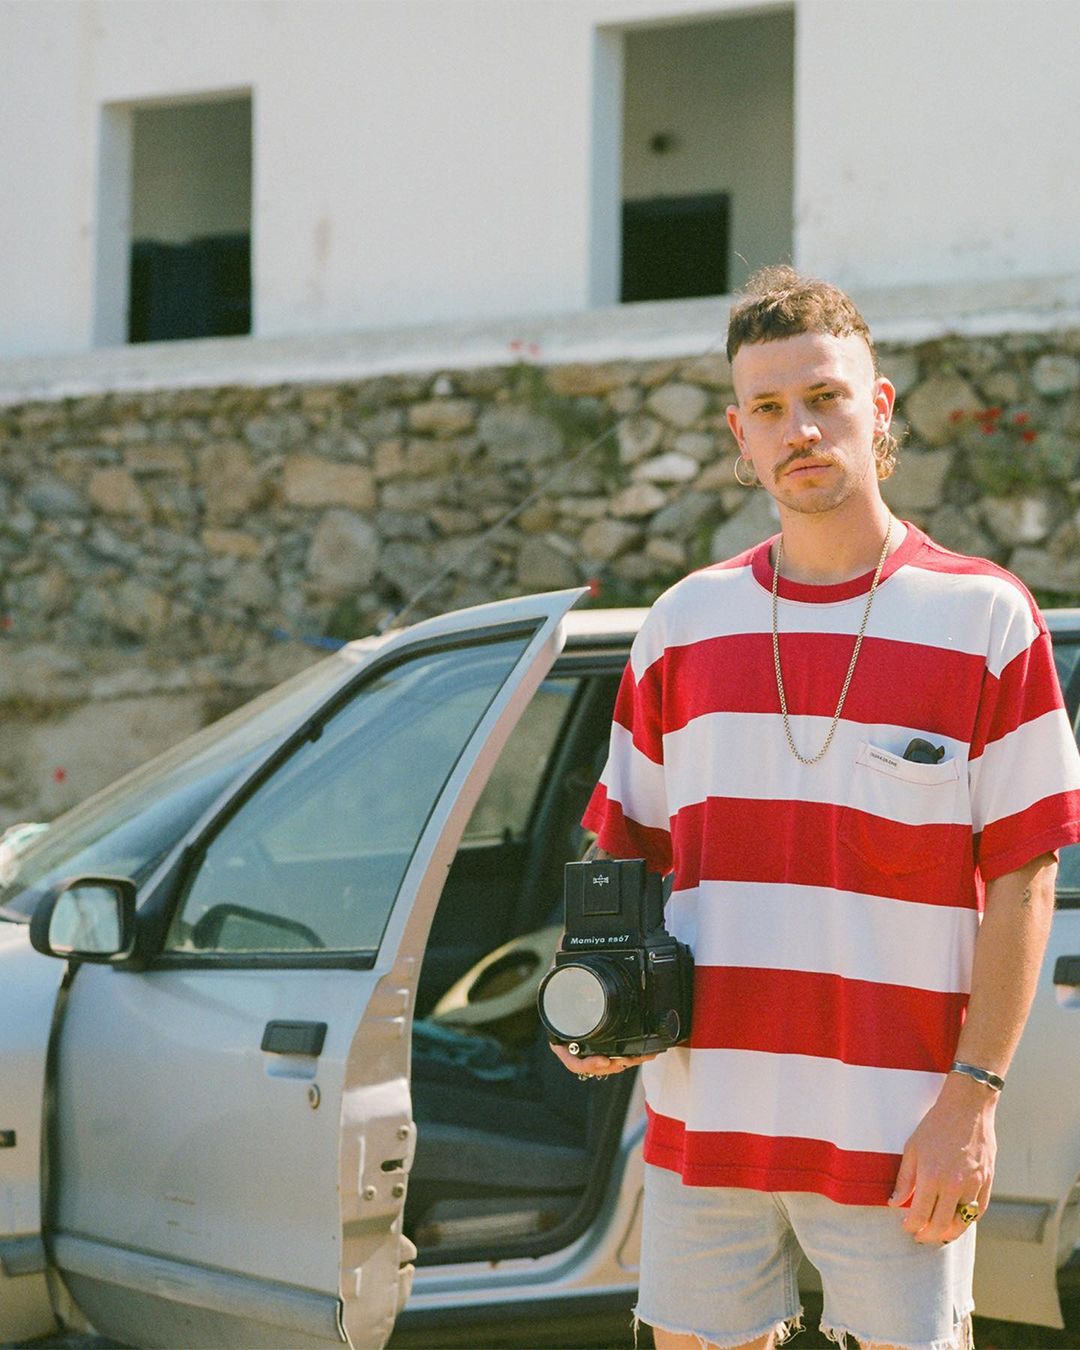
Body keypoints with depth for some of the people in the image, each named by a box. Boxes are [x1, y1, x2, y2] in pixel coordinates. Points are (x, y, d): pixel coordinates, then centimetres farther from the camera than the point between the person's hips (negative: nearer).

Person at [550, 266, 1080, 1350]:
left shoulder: (985, 618, -1)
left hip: (899, 1135, -3)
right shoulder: (684, 623, 10)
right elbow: (627, 846, 17)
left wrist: (973, 1094, -11)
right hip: (704, 1110, 3)